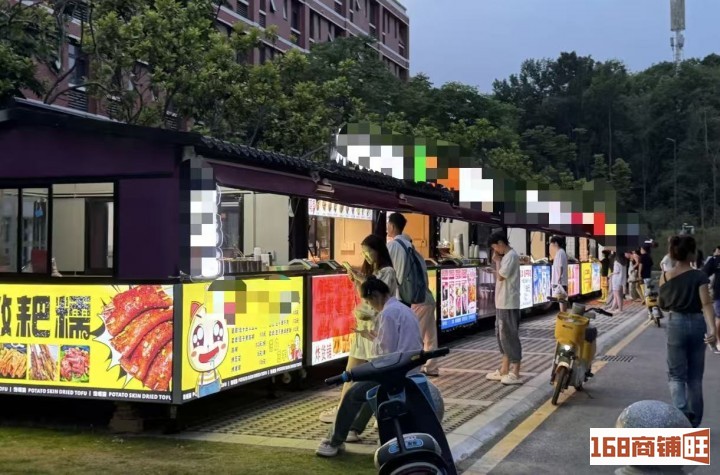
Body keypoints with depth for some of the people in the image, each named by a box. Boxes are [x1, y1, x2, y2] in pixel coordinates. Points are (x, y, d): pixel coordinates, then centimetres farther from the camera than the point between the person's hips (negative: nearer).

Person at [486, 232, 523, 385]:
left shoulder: (511, 256, -15)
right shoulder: (506, 256, 16)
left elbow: (500, 276, -17)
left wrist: (497, 261, -9)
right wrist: (497, 261, 11)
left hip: (509, 304, -10)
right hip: (502, 303, 10)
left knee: (510, 336, -7)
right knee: (502, 335, 14)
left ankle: (515, 373, -3)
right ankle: (504, 370, 22)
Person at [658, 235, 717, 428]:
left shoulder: (665, 277, -1)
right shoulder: (699, 276, -8)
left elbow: (662, 305, 11)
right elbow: (706, 304, -19)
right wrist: (712, 329, -27)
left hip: (676, 324, 0)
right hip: (697, 324, 0)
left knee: (676, 374, 4)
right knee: (695, 376, 12)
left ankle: (681, 412, -20)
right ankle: (694, 420, 19)